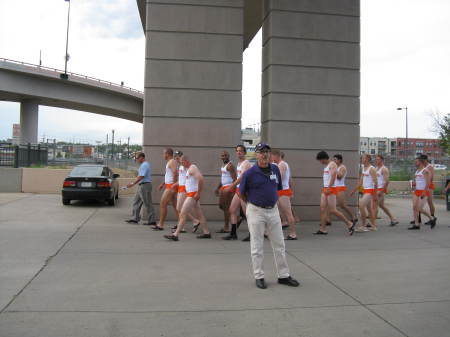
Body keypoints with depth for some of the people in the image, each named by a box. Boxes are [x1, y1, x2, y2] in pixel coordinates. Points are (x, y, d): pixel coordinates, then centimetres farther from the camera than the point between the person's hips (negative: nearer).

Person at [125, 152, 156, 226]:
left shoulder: (145, 165, -15)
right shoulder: (143, 165, 18)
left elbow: (141, 176, -22)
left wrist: (133, 183, -20)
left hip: (145, 185, -11)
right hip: (141, 186, 11)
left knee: (147, 204, -5)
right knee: (136, 202, 12)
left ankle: (151, 220, 0)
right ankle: (135, 218, 16)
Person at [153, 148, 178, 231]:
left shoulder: (172, 162, -13)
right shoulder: (170, 162, 19)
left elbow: (175, 173, -27)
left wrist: (174, 185, -27)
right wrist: (163, 183, 27)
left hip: (171, 187, -10)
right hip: (169, 186, 10)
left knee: (162, 204, -6)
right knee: (175, 205, 9)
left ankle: (160, 225, -2)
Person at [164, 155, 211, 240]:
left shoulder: (192, 168, -13)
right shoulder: (190, 169, 18)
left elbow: (201, 179, -26)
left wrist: (198, 193, -23)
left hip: (193, 195, -11)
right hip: (190, 194, 11)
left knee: (183, 214, -11)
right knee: (199, 215, 14)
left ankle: (175, 235, -10)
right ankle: (207, 233, 20)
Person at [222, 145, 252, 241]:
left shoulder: (246, 163, -12)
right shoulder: (238, 163, 16)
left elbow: (242, 177, -24)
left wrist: (232, 185, -30)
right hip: (238, 189, 9)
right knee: (232, 210, 7)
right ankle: (233, 233, 13)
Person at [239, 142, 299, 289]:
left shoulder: (275, 169, 2)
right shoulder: (250, 173, -12)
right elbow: (242, 193, 0)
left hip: (273, 210, 5)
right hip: (256, 211, -4)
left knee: (279, 245, 10)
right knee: (257, 247, 4)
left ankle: (284, 276, 22)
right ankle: (259, 277, 17)